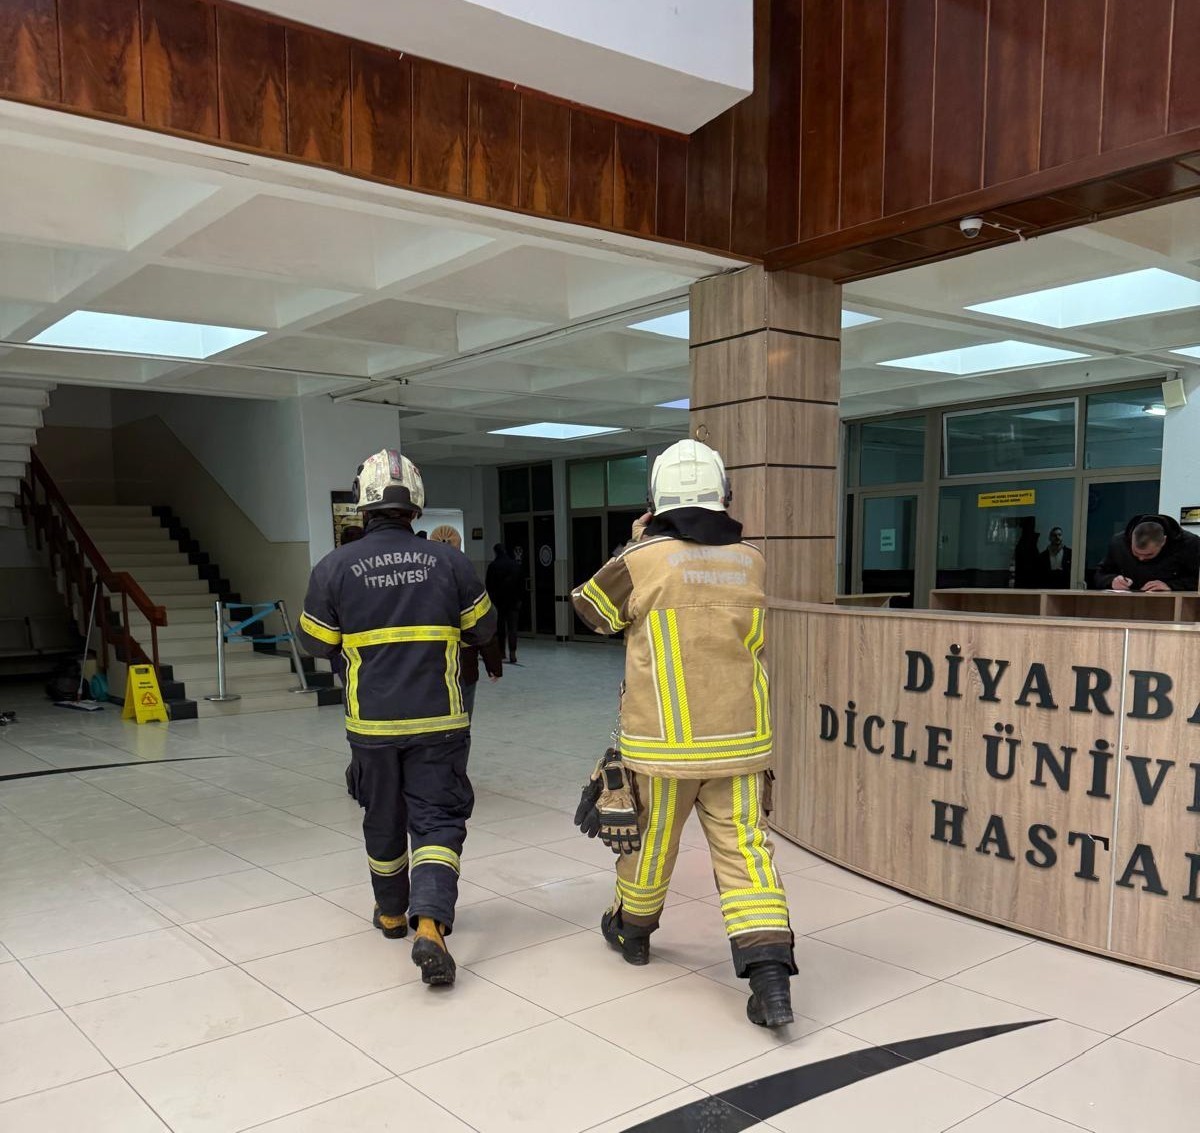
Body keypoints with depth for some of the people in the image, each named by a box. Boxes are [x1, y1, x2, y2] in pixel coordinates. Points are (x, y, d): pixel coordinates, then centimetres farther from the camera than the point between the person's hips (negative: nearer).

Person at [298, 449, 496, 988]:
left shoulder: (334, 568, -8)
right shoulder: (450, 561, -7)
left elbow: (317, 644, 4)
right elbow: (482, 631, 5)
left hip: (372, 723, 1)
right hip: (438, 721, -1)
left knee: (383, 820, 19)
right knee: (438, 821, 5)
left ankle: (392, 912, 38)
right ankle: (429, 924, -12)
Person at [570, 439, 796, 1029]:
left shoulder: (643, 561, -12)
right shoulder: (751, 562, 0)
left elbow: (592, 610, 6)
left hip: (663, 743, -2)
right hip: (739, 741, 2)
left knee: (649, 842, 17)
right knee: (745, 851, 5)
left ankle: (631, 929, 41)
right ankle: (770, 977, -4)